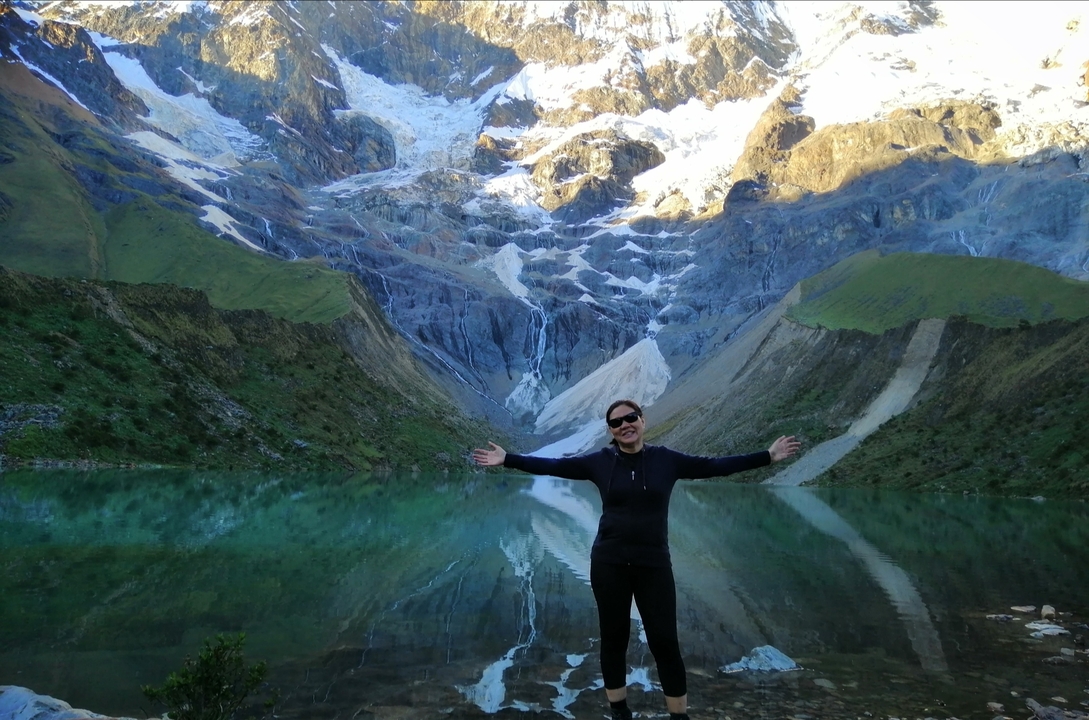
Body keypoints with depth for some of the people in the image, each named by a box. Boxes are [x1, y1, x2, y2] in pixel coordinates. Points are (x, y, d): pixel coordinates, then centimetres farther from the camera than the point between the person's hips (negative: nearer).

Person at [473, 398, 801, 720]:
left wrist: (768, 456, -2)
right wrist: (506, 459, -5)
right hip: (608, 563, 1)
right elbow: (552, 466, -1)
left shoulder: (666, 459, -2)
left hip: (654, 564, 0)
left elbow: (715, 466, 0)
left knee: (664, 641, 3)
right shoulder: (599, 461, -2)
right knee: (613, 637, 11)